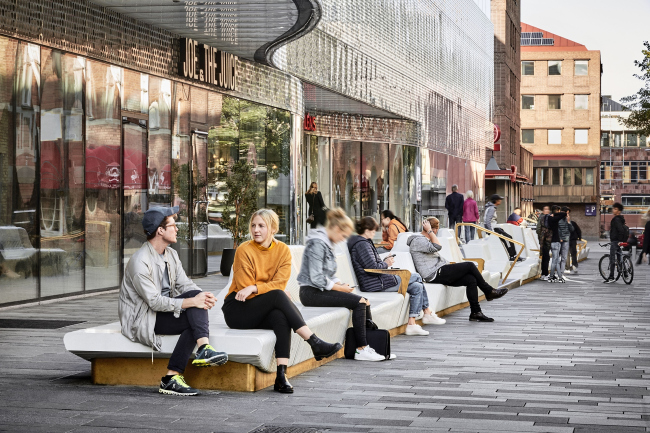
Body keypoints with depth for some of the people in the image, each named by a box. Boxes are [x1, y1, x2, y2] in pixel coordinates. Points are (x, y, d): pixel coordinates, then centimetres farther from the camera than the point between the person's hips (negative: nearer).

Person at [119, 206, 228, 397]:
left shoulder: (171, 255, 8)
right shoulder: (140, 261, -21)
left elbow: (185, 284, 4)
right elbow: (155, 302, -25)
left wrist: (203, 296, -19)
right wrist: (191, 302, -27)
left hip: (164, 307, 8)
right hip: (141, 319, -8)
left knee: (195, 294, -19)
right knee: (193, 322, -23)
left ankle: (204, 349, -29)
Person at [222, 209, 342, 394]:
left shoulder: (283, 250, 2)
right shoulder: (244, 250, -8)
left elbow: (279, 284, -10)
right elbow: (244, 289, -11)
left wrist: (254, 288, -23)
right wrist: (267, 289, -14)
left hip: (264, 311, 3)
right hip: (237, 310, -3)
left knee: (281, 316, -34)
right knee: (277, 296, -31)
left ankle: (281, 376, -40)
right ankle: (315, 344, -36)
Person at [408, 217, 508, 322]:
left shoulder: (426, 239, 25)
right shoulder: (417, 240, -10)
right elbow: (437, 247, -24)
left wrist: (450, 265, 15)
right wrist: (429, 231, -15)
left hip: (439, 273, 10)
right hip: (434, 275, -10)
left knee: (471, 279, -5)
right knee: (470, 265, -10)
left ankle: (476, 312, -2)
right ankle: (489, 291, 7)